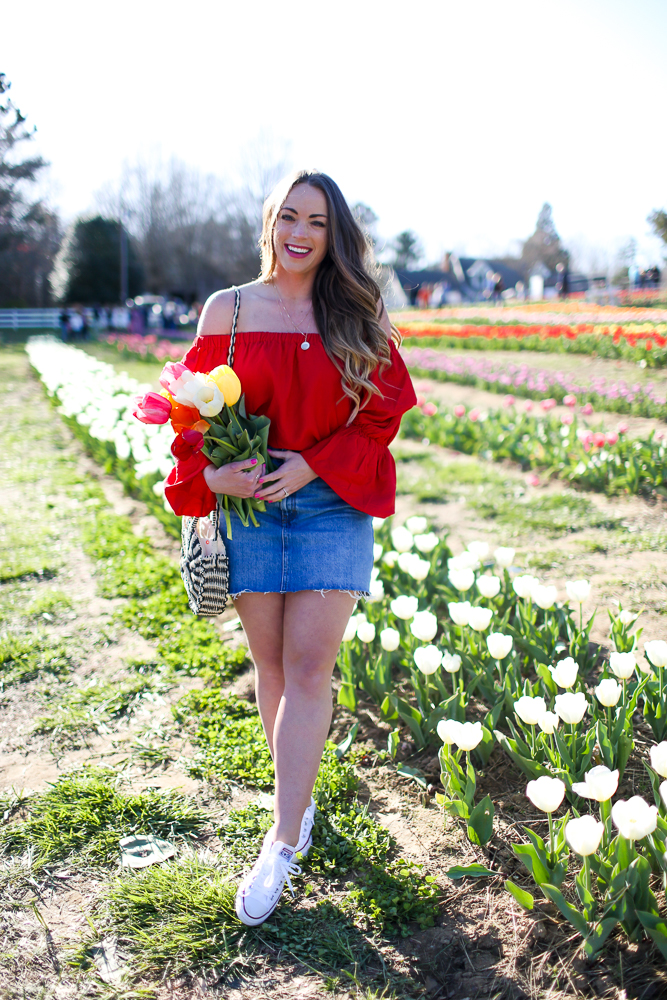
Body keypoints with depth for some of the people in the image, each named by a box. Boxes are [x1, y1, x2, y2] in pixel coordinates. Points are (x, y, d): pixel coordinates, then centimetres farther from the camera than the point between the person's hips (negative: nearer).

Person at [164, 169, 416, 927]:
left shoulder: (360, 316, 4)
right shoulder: (227, 309, 5)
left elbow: (383, 411, 1)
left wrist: (314, 464, -12)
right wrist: (209, 474, -13)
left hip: (333, 504, -1)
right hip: (248, 503, 1)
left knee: (309, 667, -6)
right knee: (272, 664, 9)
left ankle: (283, 845, 2)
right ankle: (298, 798, 31)